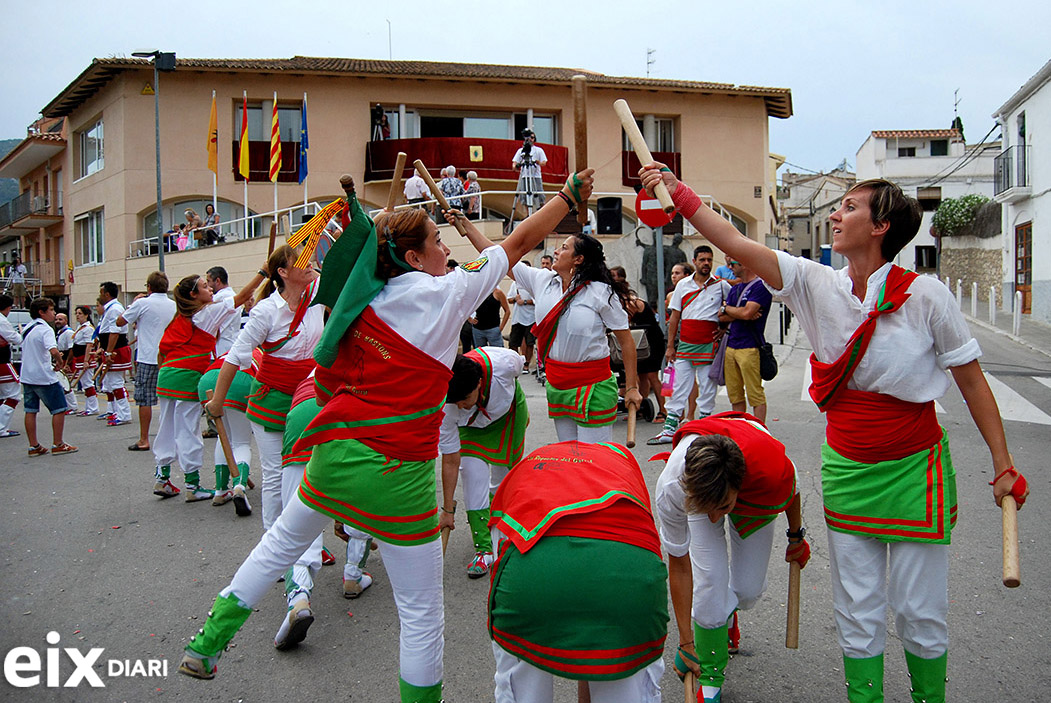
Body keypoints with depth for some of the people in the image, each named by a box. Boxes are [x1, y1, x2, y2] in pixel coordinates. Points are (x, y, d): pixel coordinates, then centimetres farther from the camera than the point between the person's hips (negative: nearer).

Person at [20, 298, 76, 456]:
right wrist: (59, 361, -11)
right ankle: (57, 444, 5)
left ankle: (33, 446, 13)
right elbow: (53, 350, -30)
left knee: (30, 411, 9)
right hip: (44, 377, -8)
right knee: (59, 409, 2)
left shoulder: (27, 328, 13)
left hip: (27, 376, 8)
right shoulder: (45, 329, -14)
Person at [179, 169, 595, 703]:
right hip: (397, 477, -6)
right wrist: (570, 194, 11)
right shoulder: (446, 294, -8)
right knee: (422, 613, 8)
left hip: (334, 455, 7)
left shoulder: (360, 301, 6)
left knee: (281, 542, 30)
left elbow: (327, 380, 13)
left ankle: (206, 644, 42)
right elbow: (518, 243, 0)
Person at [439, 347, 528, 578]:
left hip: (509, 411, 1)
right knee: (473, 475, -17)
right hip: (472, 426, 0)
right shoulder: (446, 407, -36)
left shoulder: (504, 363, -42)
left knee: (503, 476, 5)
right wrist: (448, 509, -23)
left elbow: (518, 363, -13)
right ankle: (483, 548, -9)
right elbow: (450, 461, -27)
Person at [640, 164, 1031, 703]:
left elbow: (972, 382, -4)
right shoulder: (818, 285, -5)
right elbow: (739, 246, -11)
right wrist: (678, 194, -16)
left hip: (914, 469, -2)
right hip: (846, 469, 3)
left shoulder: (925, 296, -12)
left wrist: (1003, 467, -3)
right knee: (857, 611, 10)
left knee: (920, 612, 9)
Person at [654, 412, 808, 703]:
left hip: (755, 493, 1)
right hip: (698, 489, -1)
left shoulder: (774, 470, -43)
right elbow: (679, 567, -24)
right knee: (710, 578, -18)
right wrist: (685, 641, -16)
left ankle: (727, 613, 36)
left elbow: (792, 492, -13)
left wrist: (796, 538, 6)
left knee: (749, 590, -2)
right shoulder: (670, 489, -41)